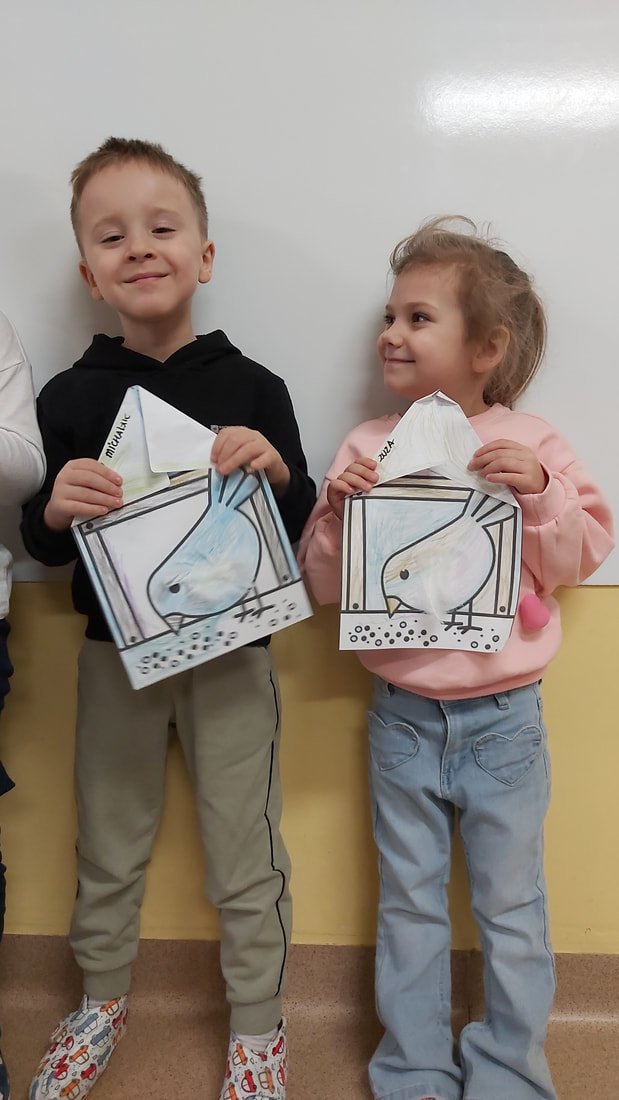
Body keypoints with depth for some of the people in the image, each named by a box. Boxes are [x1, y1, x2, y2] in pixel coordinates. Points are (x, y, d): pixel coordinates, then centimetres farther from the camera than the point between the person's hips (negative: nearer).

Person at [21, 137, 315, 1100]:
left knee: (246, 851, 11)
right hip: (115, 650, 2)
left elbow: (302, 530, -3)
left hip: (232, 649, -1)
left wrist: (275, 470, -22)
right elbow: (43, 548, 1)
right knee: (108, 845, 19)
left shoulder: (253, 389, -7)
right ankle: (102, 1000, 45)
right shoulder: (71, 398, -3)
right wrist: (57, 508, -20)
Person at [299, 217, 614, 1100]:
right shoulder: (367, 448, -2)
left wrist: (539, 491, -20)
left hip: (503, 719, -1)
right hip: (402, 719, 2)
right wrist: (338, 511, -19)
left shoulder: (530, 442, -4)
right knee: (409, 906, 16)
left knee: (511, 907, 14)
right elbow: (324, 583, -2)